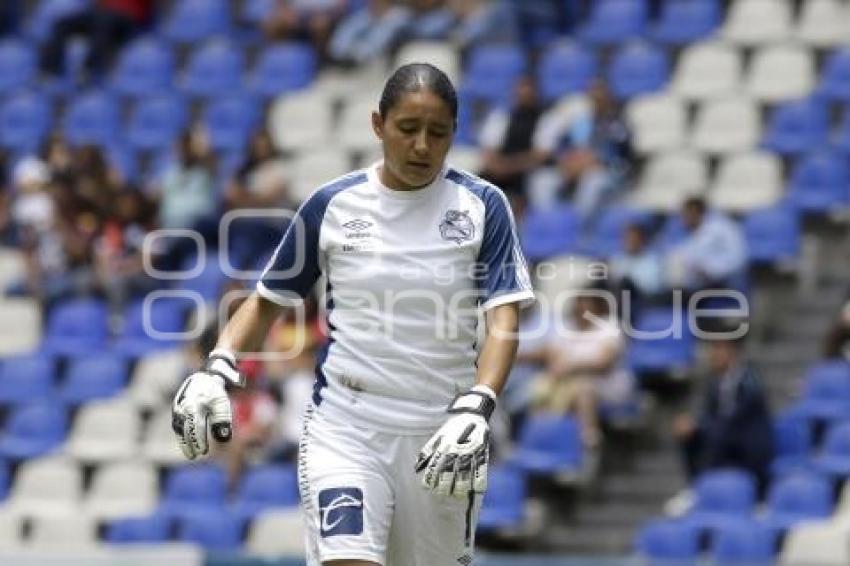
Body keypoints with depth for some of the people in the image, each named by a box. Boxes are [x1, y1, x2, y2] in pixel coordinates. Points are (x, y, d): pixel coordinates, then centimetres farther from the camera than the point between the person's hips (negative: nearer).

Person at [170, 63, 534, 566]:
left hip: (440, 436, 1)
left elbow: (503, 321, -7)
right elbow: (269, 300, 12)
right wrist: (218, 369, -6)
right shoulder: (333, 204, 3)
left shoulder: (482, 206, 0)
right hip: (345, 426, -1)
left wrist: (474, 410, -24)